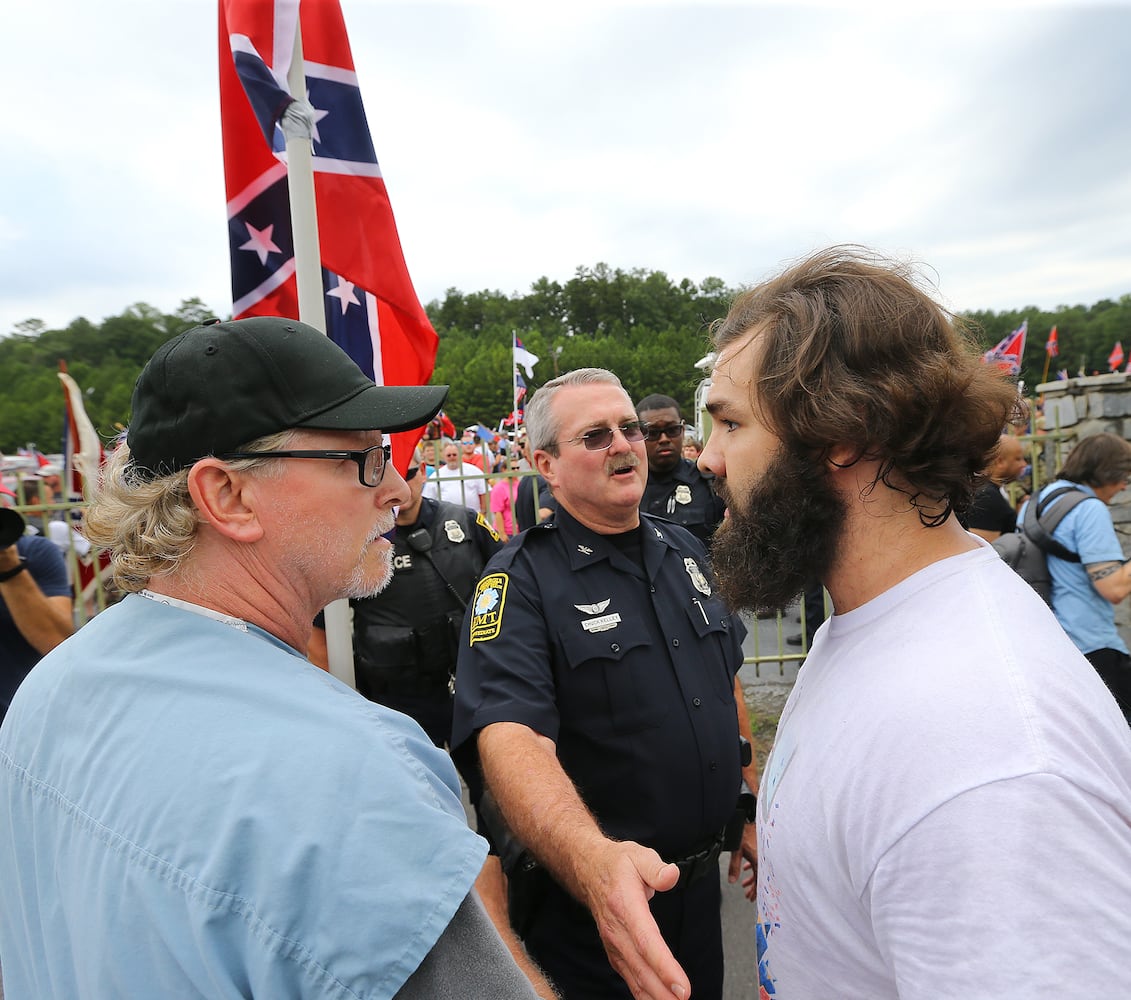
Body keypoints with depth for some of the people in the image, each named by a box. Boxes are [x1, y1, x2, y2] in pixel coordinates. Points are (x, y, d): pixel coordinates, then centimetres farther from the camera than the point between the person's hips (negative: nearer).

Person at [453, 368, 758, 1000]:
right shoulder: (520, 581, -19)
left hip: (701, 882, 6)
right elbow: (510, 736, -33)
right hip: (584, 904, -6)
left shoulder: (685, 550, 2)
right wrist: (595, 859, -49)